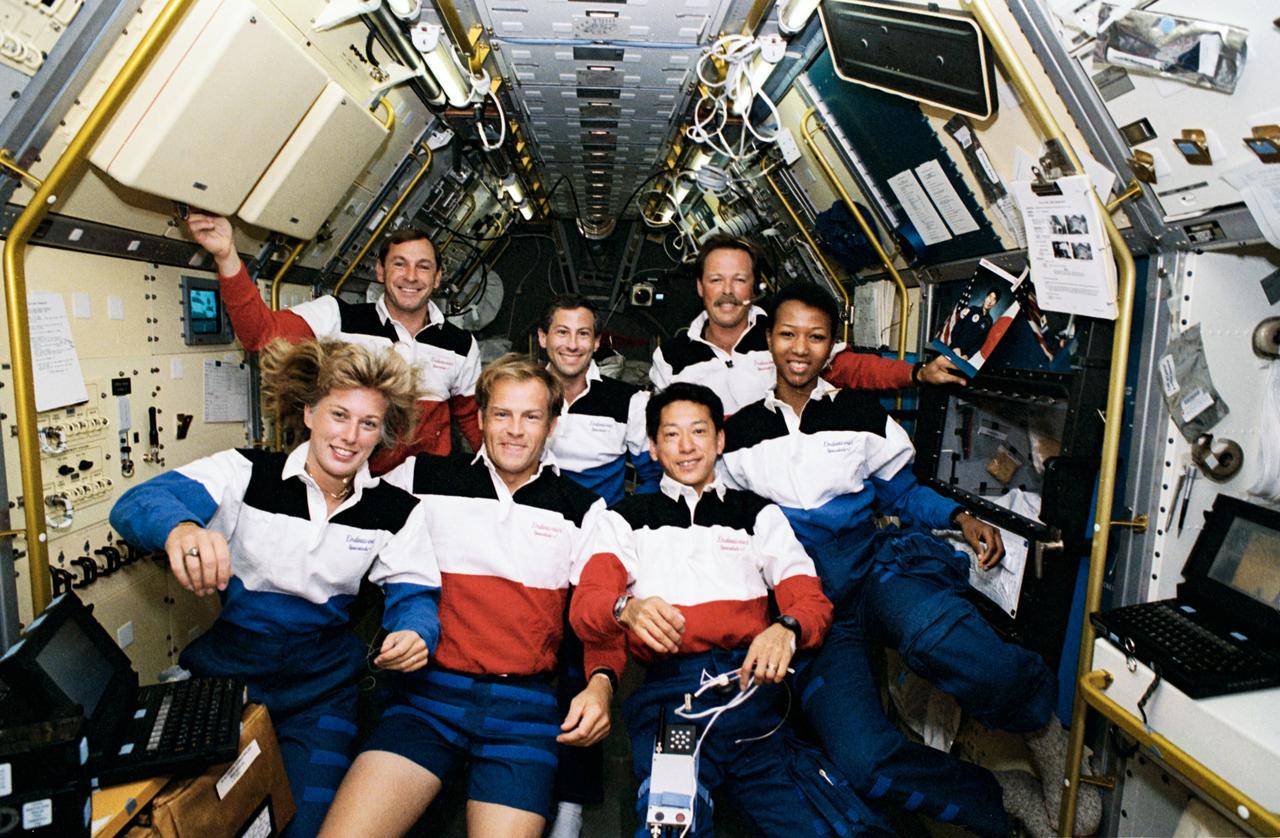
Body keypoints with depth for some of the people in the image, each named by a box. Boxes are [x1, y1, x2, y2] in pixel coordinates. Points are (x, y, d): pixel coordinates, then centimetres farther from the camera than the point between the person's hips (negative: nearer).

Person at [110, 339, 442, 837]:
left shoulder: (395, 511, -1)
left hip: (321, 684, 1)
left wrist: (415, 634, -28)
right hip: (226, 665, 0)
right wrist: (179, 528, -43)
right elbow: (136, 504, -19)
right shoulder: (247, 473, -6)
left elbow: (414, 596, -3)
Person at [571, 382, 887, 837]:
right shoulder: (628, 518, 18)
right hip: (669, 687, -1)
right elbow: (584, 605, 4)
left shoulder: (758, 513, 22)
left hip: (752, 679, 1)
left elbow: (812, 600, 13)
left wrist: (786, 628, -11)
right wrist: (627, 608, -19)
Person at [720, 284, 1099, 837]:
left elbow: (901, 492, 17)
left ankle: (1039, 718, -7)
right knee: (862, 758, -24)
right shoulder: (738, 433, 10)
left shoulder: (861, 414, 11)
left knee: (936, 635, -38)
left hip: (873, 565, 0)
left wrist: (960, 518, 1)